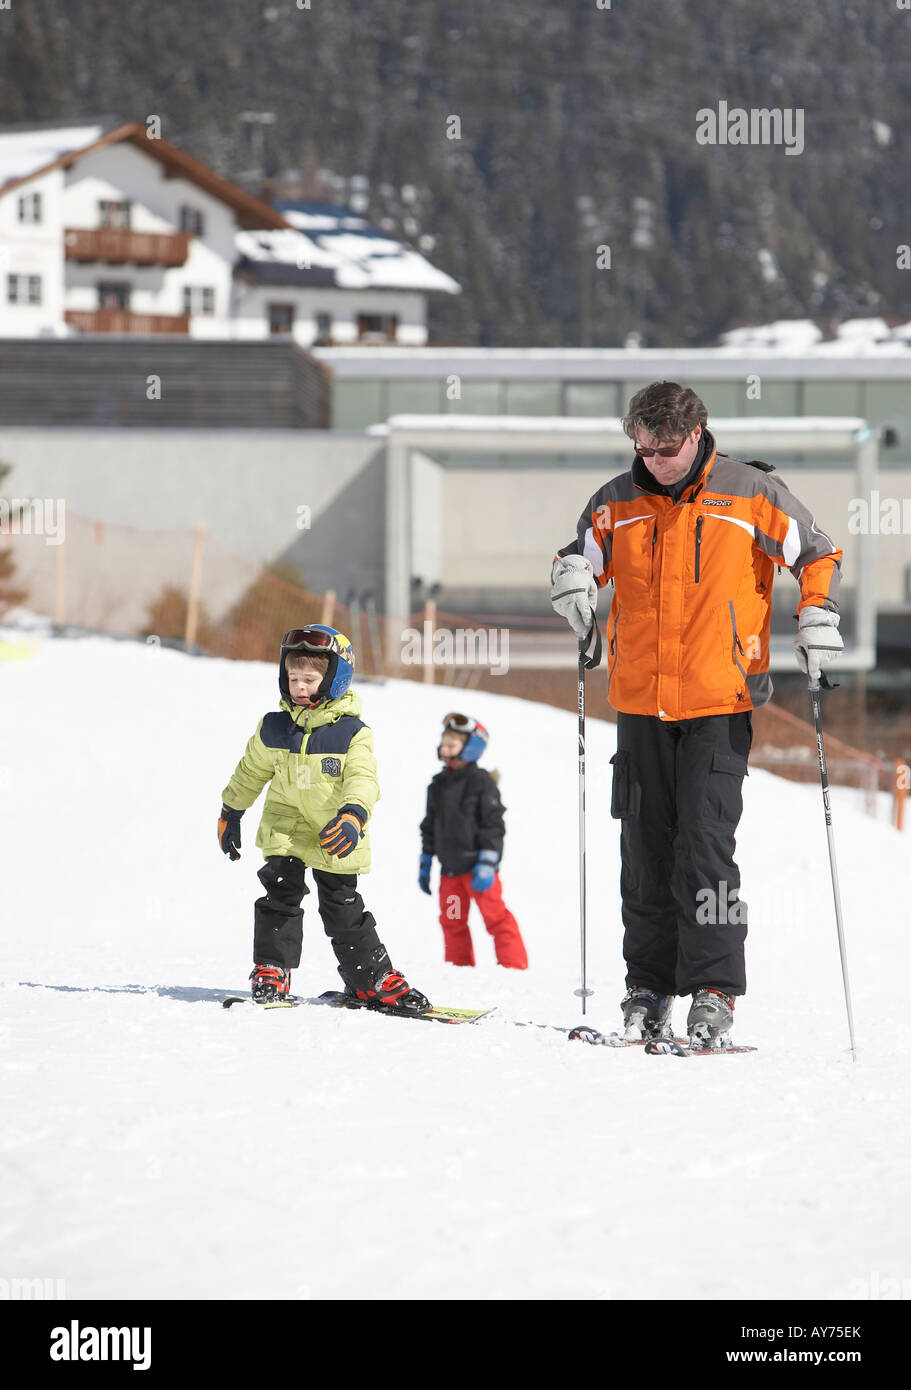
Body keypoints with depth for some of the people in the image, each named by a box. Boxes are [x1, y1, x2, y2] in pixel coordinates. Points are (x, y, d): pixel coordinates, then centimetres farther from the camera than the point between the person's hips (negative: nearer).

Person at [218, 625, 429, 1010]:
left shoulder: (352, 733, -9)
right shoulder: (273, 729, 1)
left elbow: (363, 779, -19)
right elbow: (250, 773, 16)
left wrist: (353, 816, -37)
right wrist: (230, 814, 23)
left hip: (335, 840, -2)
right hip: (284, 830, 2)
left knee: (344, 911, 5)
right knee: (281, 895, -13)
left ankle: (373, 978, 17)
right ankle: (271, 971, -4)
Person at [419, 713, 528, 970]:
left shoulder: (481, 782, -9)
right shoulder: (439, 785, 11)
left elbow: (493, 825, -11)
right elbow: (430, 826, 18)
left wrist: (486, 865, -17)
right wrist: (425, 864, 16)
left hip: (477, 866, -7)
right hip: (450, 868, 7)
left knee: (495, 915, -7)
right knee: (451, 921, 11)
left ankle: (513, 965, -3)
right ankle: (459, 964, 22)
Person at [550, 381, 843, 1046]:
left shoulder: (751, 494, -3)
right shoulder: (618, 503, 5)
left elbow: (817, 554, 6)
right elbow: (581, 558, 17)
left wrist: (818, 618, -8)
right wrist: (573, 581, -6)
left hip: (720, 703, -4)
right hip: (640, 702, 4)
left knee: (706, 848, -11)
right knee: (645, 849, 6)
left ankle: (714, 991, -9)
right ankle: (649, 989, 12)